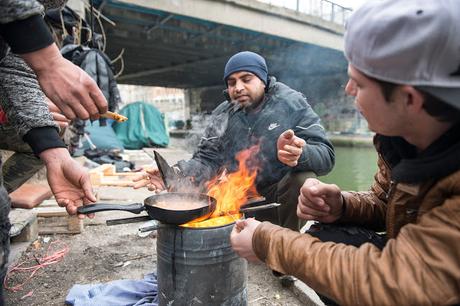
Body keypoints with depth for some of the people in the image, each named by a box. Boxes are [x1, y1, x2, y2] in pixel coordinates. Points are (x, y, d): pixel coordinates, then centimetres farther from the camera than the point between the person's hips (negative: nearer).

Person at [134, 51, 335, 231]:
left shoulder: (292, 104, -6)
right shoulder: (223, 114, 5)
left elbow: (325, 155, -14)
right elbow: (208, 161, -1)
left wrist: (300, 155, -38)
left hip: (278, 199, -3)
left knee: (304, 178, -30)